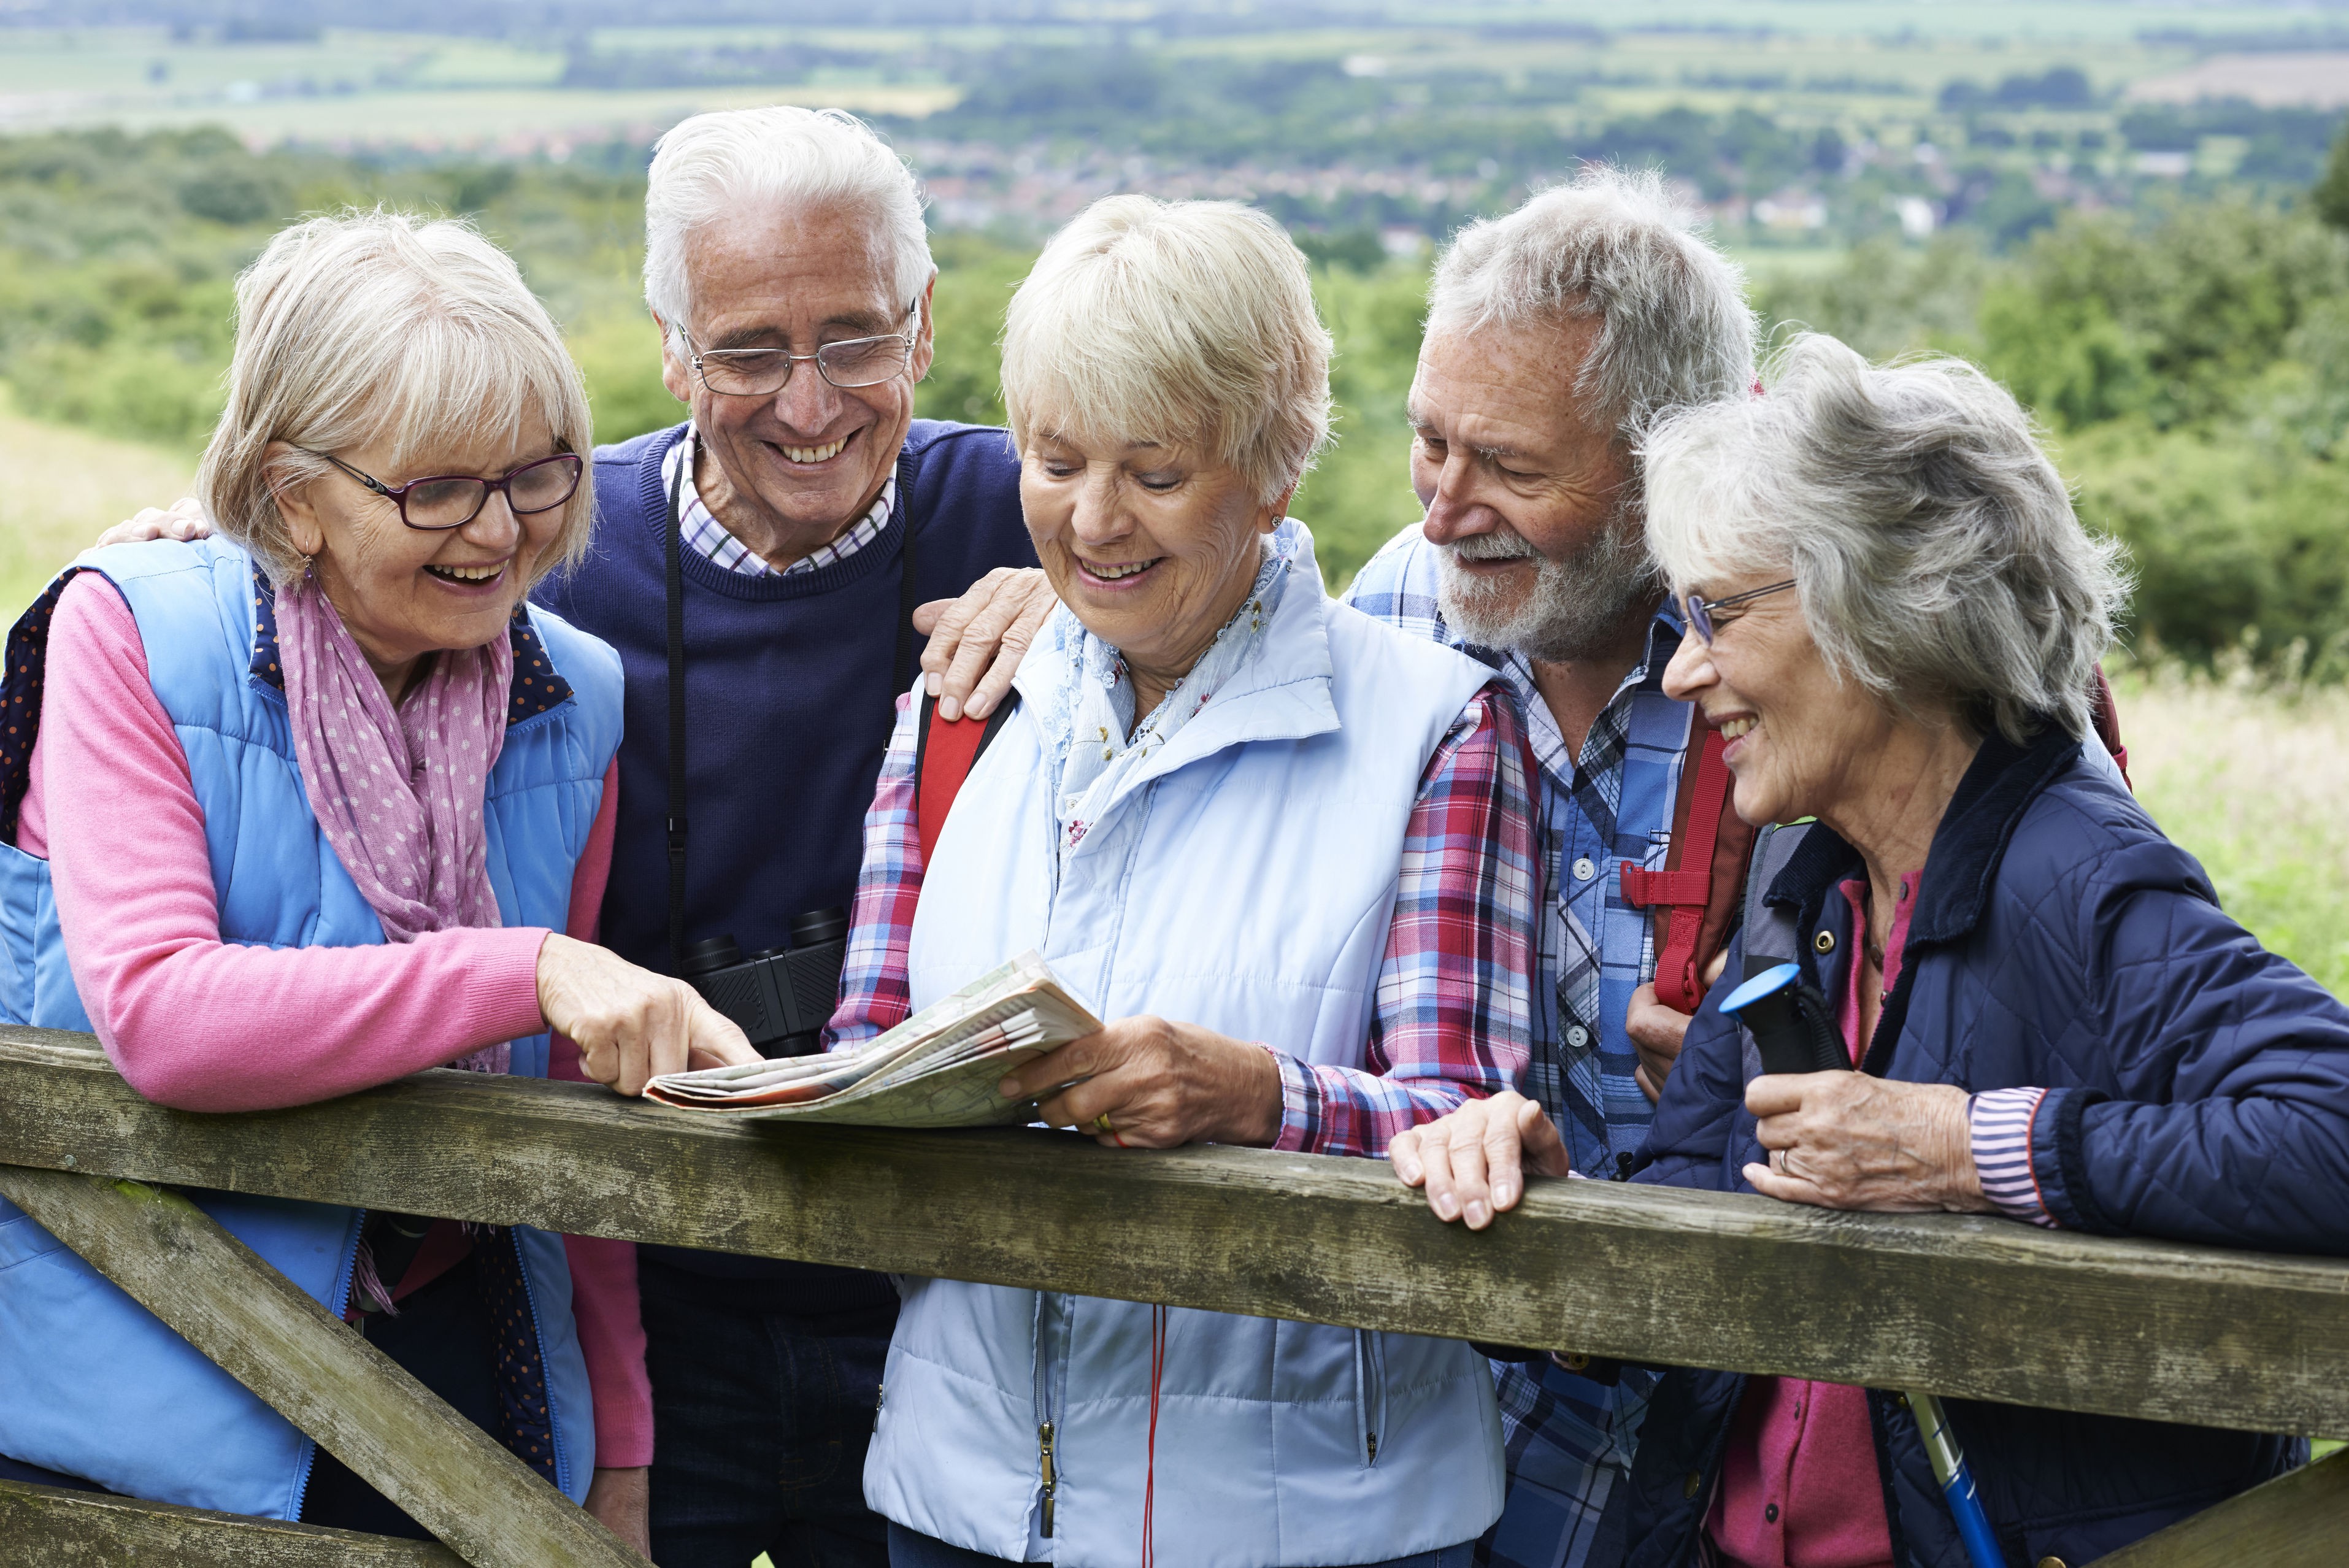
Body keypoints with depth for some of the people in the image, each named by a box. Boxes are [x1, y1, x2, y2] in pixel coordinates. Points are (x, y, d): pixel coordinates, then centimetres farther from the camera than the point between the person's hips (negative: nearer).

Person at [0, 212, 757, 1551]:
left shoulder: (577, 699, 2)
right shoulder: (130, 635, -10)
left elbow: (576, 1113, 8)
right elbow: (154, 1013, -24)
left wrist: (621, 1462, 6)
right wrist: (527, 970, -30)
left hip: (447, 1352, 3)